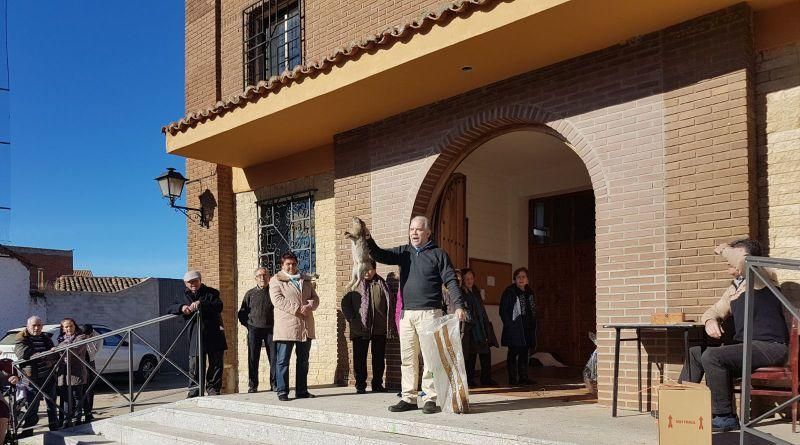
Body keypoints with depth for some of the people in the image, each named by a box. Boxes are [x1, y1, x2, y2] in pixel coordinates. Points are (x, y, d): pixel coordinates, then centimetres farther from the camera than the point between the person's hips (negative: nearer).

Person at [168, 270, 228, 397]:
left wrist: (201, 304, -24)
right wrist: (181, 308, -14)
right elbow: (170, 310, 7)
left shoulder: (211, 293, 7)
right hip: (195, 337, 2)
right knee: (194, 366, 0)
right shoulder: (184, 297, 17)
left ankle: (213, 390, 11)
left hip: (214, 335, -2)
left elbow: (219, 306, -11)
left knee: (215, 364, 2)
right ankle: (194, 392, 10)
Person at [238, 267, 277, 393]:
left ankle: (274, 384, 5)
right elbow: (242, 312, 13)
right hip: (254, 329, 1)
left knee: (274, 357, -2)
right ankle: (252, 385, 8)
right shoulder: (250, 294, 8)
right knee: (253, 358, 2)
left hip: (271, 329, 0)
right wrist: (248, 325, 3)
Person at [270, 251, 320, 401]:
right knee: (283, 361, -3)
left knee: (303, 360, 10)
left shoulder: (306, 280, 18)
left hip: (305, 327, 5)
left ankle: (301, 390, 18)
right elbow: (278, 300, -12)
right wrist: (297, 309, -19)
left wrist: (309, 306, -10)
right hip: (286, 327, -5)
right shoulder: (276, 280, 2)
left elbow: (315, 298, 14)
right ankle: (282, 391, 3)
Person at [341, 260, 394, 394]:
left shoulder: (382, 285, 8)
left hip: (379, 329, 1)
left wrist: (389, 325, 3)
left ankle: (377, 384, 18)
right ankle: (360, 385, 12)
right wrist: (352, 319, -4)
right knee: (359, 358, 2)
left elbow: (389, 305, 9)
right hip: (360, 329, -1)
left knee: (379, 358, 7)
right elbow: (345, 303, 5)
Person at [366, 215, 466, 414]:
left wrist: (458, 305, -14)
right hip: (407, 313, 4)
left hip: (429, 312, -4)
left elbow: (451, 282, -2)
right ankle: (409, 398, 14)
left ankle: (430, 398, 3)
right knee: (407, 357, 7)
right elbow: (381, 256, 2)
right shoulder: (403, 252, 15)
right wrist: (368, 240, -17)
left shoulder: (438, 254, 4)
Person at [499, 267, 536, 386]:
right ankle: (513, 378, 3)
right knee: (513, 353, -1)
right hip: (514, 329, -6)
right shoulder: (509, 292, -6)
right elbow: (503, 310, -9)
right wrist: (509, 324, -15)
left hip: (527, 329, 6)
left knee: (524, 353, 10)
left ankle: (523, 377, 17)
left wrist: (533, 325, 10)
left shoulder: (529, 293, 14)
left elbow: (533, 310, 19)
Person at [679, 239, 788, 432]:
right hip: (744, 346, 9)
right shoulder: (734, 288, 20)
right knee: (695, 353, 8)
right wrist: (710, 320, 0)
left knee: (712, 356, -25)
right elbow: (714, 311, 25)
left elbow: (741, 260, -29)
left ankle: (725, 417, -14)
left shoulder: (763, 276, -6)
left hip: (769, 347, -9)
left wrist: (724, 249, -7)